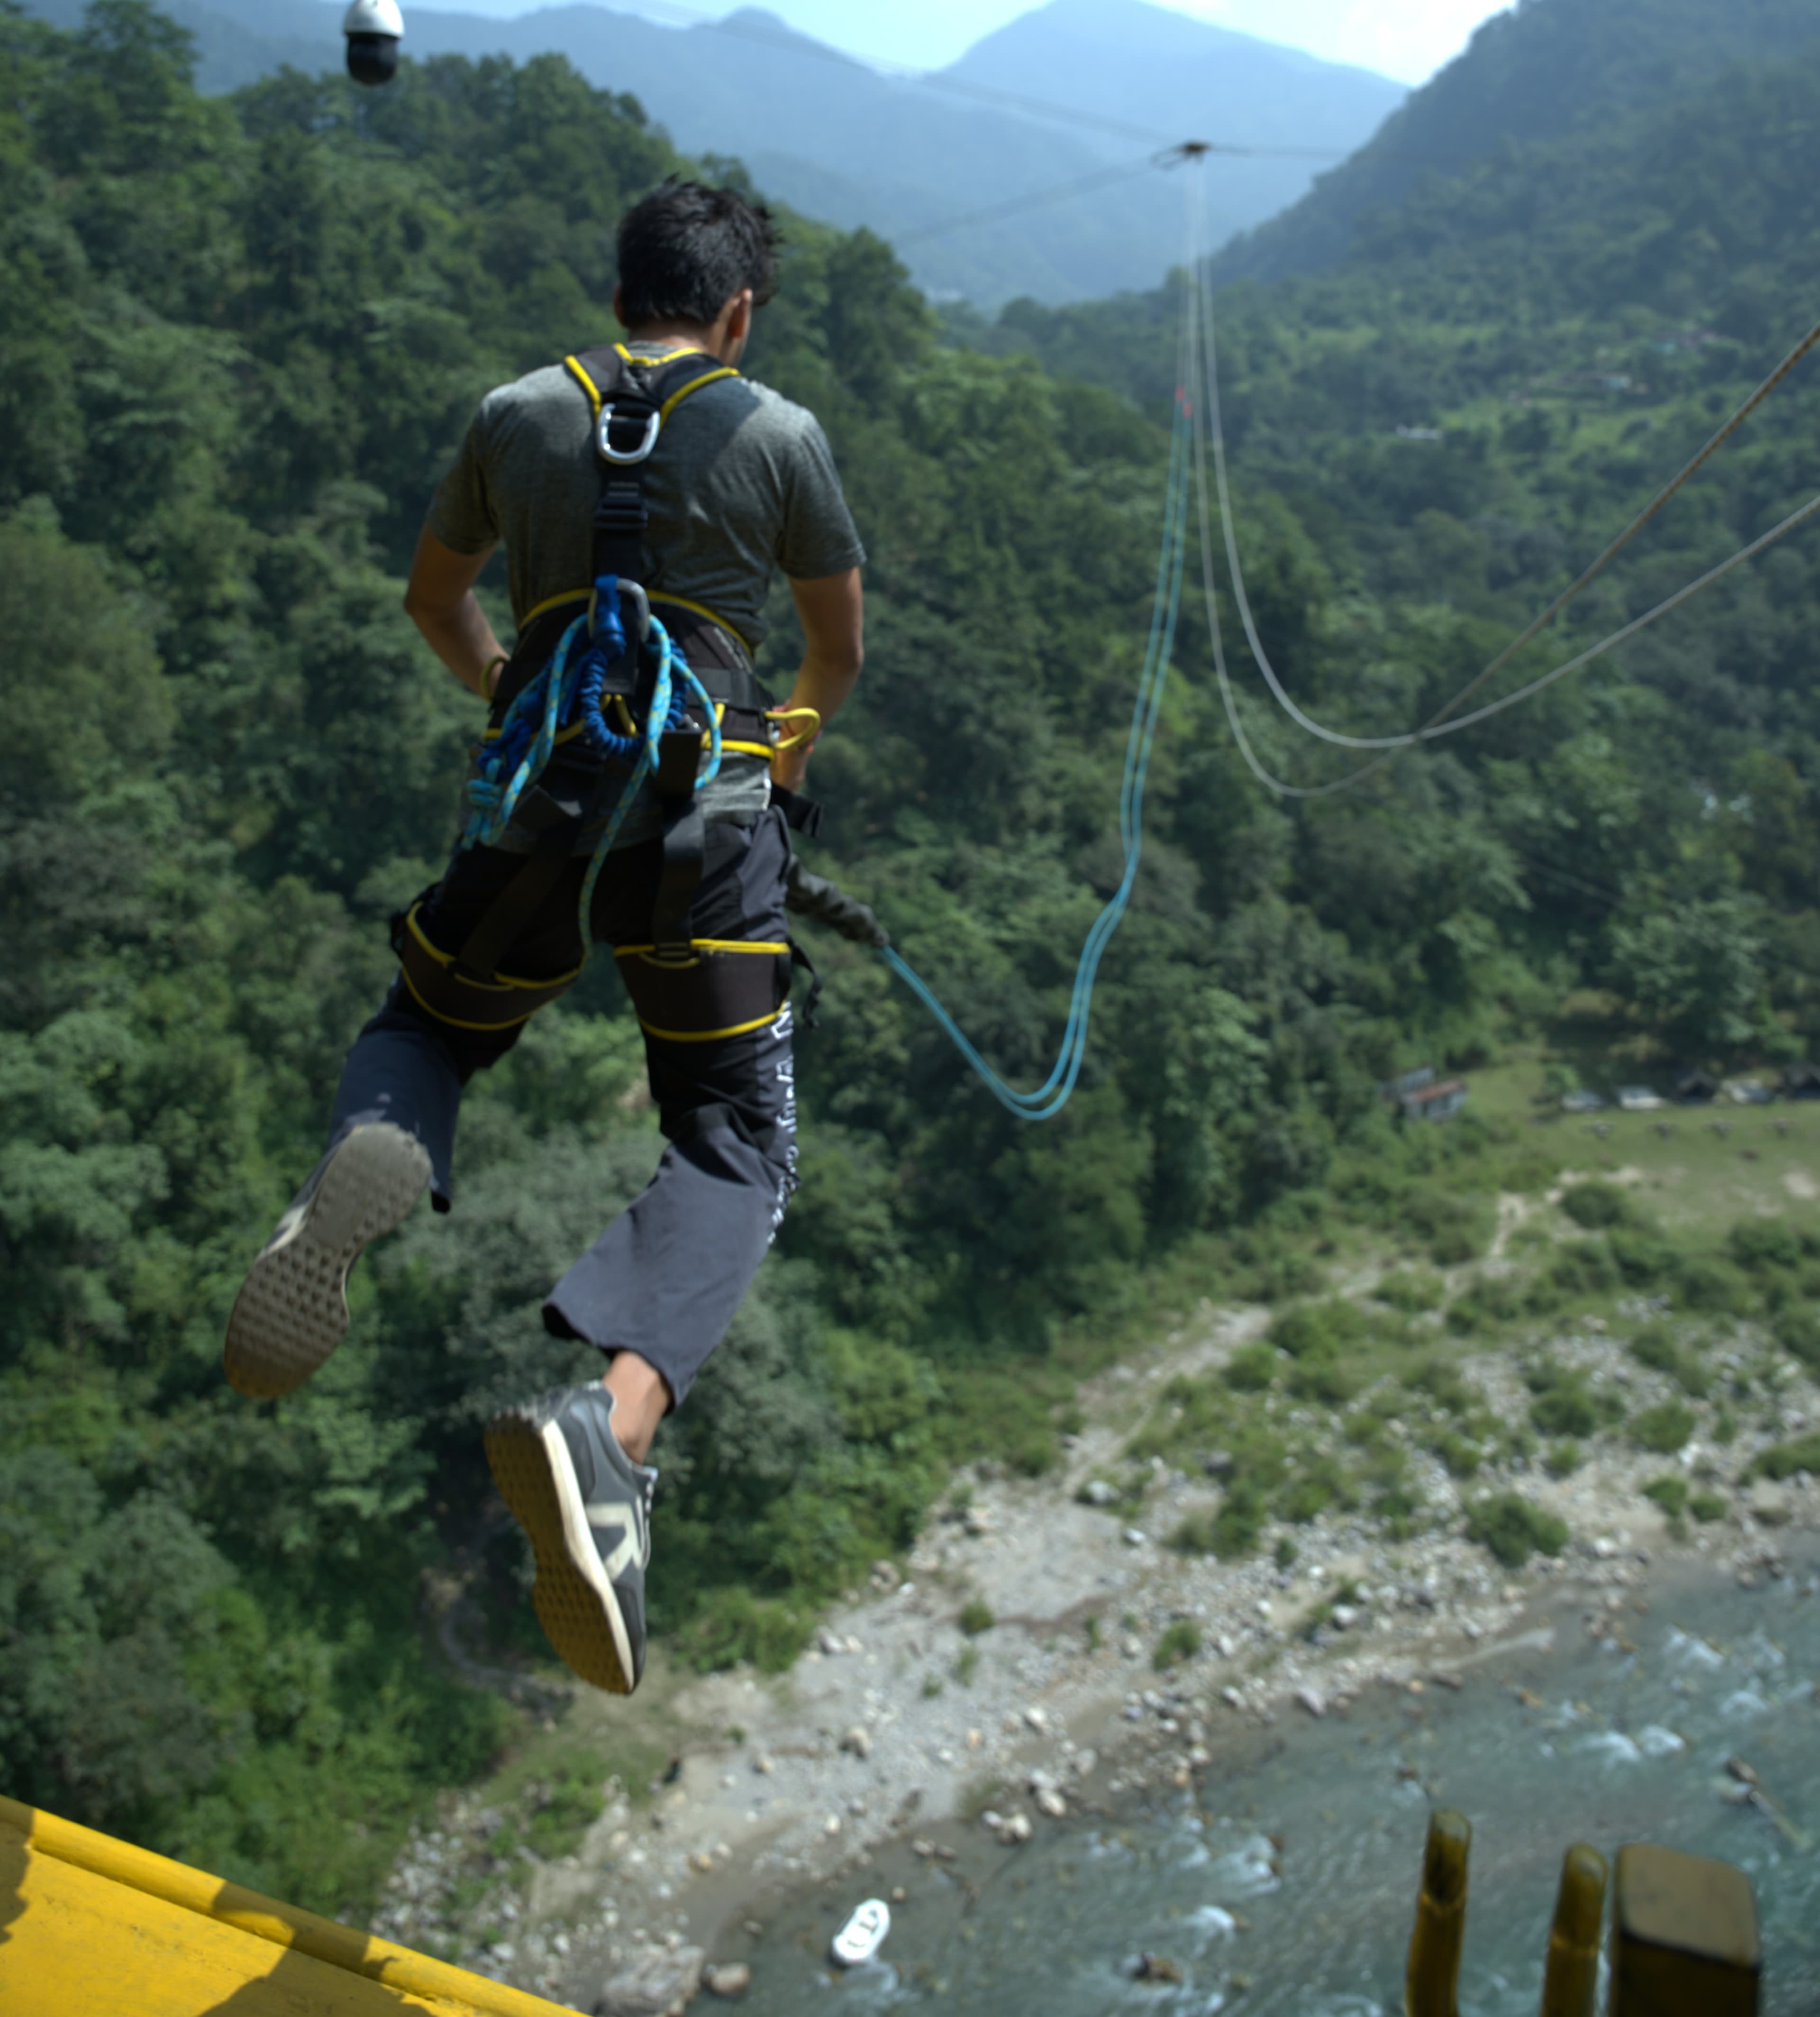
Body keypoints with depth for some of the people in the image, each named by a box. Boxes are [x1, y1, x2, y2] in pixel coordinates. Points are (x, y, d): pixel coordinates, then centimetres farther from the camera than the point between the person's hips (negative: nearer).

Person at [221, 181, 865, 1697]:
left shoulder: (518, 417, 12)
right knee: (737, 1150, 6)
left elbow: (435, 597, 26)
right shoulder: (779, 435, 5)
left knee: (423, 1031, 28)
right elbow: (844, 645, 16)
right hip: (710, 811, -2)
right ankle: (612, 1421, -22)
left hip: (539, 802, 2)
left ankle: (376, 1162, -11)